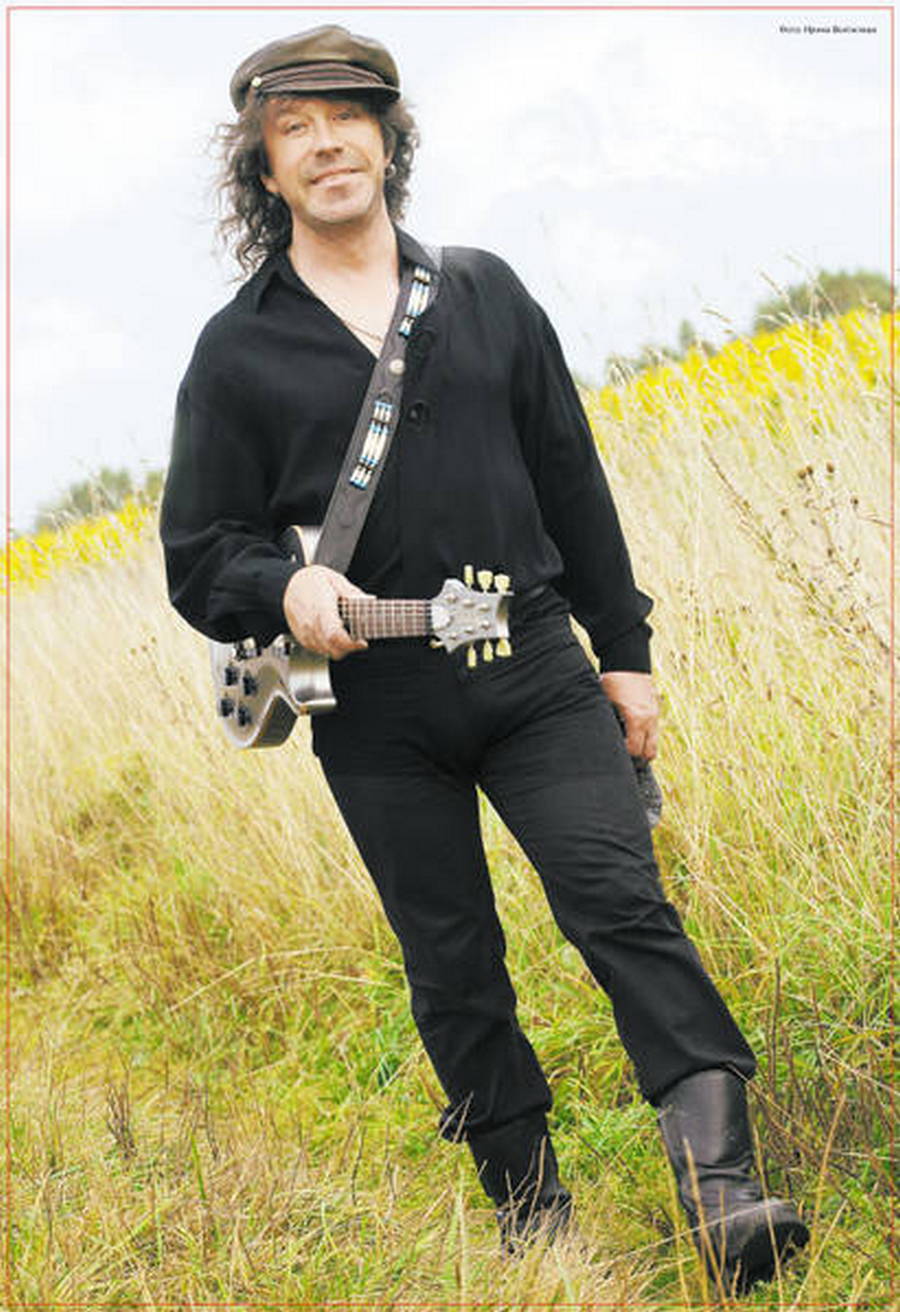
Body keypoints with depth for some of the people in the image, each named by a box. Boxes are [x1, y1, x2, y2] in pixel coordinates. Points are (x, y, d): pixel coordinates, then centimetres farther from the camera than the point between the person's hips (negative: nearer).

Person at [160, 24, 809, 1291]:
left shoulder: (485, 292, 9)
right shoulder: (238, 351, 3)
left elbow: (572, 480, 14)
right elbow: (199, 557, 4)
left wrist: (624, 651, 12)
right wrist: (285, 589, -19)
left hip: (532, 672, 1)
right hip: (378, 714, 0)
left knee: (622, 899, -13)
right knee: (453, 967, 7)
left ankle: (723, 1187, -18)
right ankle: (528, 1207, 22)